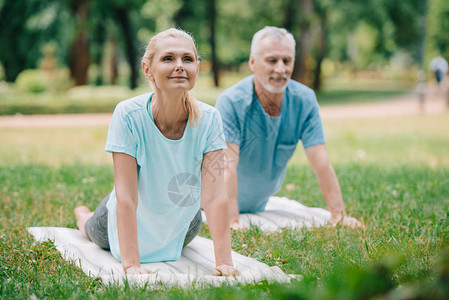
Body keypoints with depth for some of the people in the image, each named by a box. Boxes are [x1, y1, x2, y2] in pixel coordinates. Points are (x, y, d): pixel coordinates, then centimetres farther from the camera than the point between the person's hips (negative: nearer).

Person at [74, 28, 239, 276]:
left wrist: (224, 262, -38)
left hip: (181, 223, 2)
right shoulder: (128, 115, -34)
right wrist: (131, 264, -40)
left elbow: (214, 195, -30)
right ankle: (81, 214, 63)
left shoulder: (209, 119, -28)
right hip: (133, 221, -2)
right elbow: (126, 197, -35)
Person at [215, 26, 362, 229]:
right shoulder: (231, 102, -29)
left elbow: (321, 164, -18)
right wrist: (232, 224, -45)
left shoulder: (304, 101, -17)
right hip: (217, 205, -3)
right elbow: (227, 168, -36)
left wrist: (339, 216, -27)